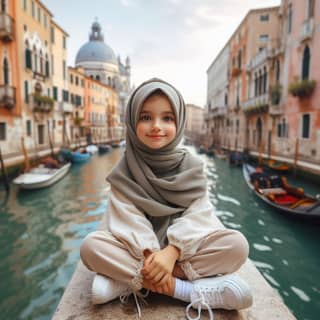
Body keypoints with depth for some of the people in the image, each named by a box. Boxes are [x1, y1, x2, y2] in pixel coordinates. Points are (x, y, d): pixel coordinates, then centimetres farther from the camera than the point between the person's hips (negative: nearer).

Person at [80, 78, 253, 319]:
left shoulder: (191, 166, -4)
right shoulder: (125, 170, -5)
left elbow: (196, 215, -12)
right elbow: (128, 216, -14)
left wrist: (171, 252, -28)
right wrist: (149, 254, -30)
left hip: (182, 248, 1)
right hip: (138, 248, 0)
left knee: (237, 245, -24)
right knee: (91, 246, -28)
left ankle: (127, 279, -24)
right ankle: (192, 290, -26)